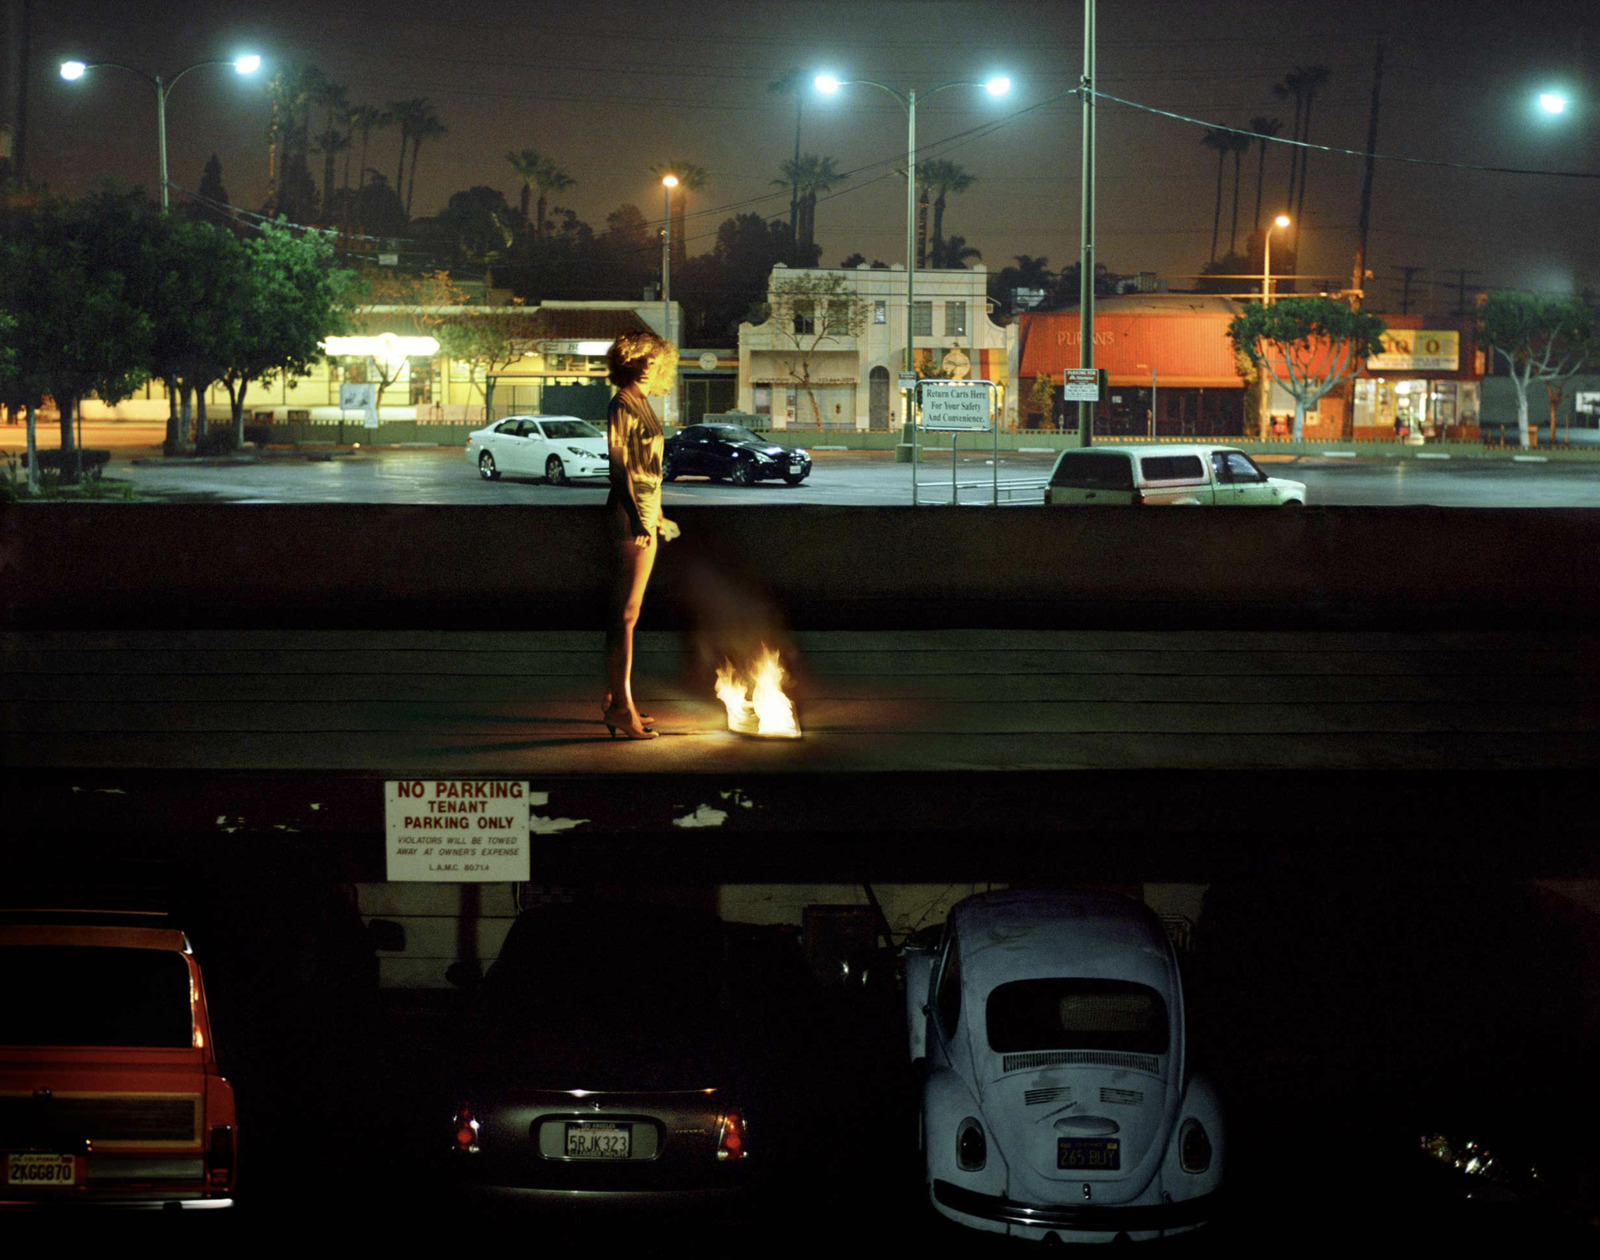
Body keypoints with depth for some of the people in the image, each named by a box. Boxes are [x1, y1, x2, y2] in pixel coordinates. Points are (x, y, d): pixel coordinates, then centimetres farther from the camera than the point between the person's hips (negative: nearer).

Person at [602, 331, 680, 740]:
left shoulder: (643, 406, 17)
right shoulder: (623, 406, -10)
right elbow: (619, 464, -16)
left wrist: (657, 515, 25)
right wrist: (637, 518, -22)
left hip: (646, 513, 9)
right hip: (630, 513, -9)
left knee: (625, 610, 11)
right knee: (627, 611, -10)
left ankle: (613, 698, 15)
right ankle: (621, 705, -11)